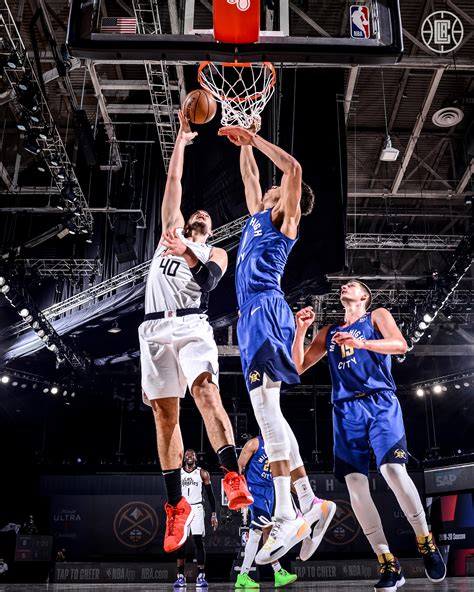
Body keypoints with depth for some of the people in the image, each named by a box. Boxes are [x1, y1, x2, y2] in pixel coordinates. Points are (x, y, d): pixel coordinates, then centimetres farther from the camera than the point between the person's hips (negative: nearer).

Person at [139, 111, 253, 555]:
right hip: (155, 329, 3)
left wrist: (186, 251, -14)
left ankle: (233, 477, -37)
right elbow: (173, 180, 25)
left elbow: (208, 280, -3)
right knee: (165, 415, 0)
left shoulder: (216, 253, 20)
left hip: (191, 326, -2)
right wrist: (181, 139, 27)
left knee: (204, 389, -28)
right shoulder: (169, 232, 26)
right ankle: (176, 506, 5)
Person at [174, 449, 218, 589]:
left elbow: (210, 494, 3)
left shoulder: (203, 473, 3)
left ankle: (201, 576, -1)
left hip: (196, 509, -2)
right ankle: (181, 577, 7)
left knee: (199, 542, -7)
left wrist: (214, 514, -3)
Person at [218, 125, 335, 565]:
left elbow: (293, 167, -5)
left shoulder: (285, 217, 8)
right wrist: (245, 143, 37)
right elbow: (249, 175, 41)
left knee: (265, 401, -19)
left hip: (266, 310, -9)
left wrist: (254, 137, 3)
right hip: (251, 315, 9)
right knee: (265, 408, 4)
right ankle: (310, 503, 6)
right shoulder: (258, 214, 28)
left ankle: (285, 516, -21)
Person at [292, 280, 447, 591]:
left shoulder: (377, 316, 13)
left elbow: (401, 345, -5)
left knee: (393, 470, -20)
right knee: (355, 484, -7)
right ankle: (389, 565, 0)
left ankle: (426, 542, 2)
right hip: (347, 410, 4)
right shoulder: (328, 332, 23)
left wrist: (361, 343, -19)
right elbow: (298, 367, 19)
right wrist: (301, 330, 6)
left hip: (380, 402, -4)